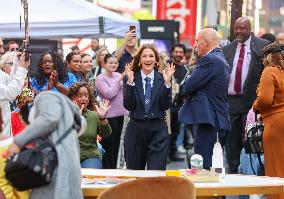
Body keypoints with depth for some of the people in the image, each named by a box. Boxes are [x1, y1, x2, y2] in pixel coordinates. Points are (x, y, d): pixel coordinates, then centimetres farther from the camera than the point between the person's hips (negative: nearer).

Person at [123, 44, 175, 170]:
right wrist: (130, 82, -16)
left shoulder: (162, 79, 3)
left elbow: (165, 106, -5)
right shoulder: (131, 78, 2)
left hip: (158, 131, -1)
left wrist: (167, 82, -15)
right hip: (135, 130, 1)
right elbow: (128, 106, -7)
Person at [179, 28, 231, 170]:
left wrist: (188, 79, 6)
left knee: (203, 166, -11)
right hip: (219, 120, 10)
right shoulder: (221, 59, 19)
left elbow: (188, 87, -13)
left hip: (207, 121, -10)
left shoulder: (209, 60, -13)